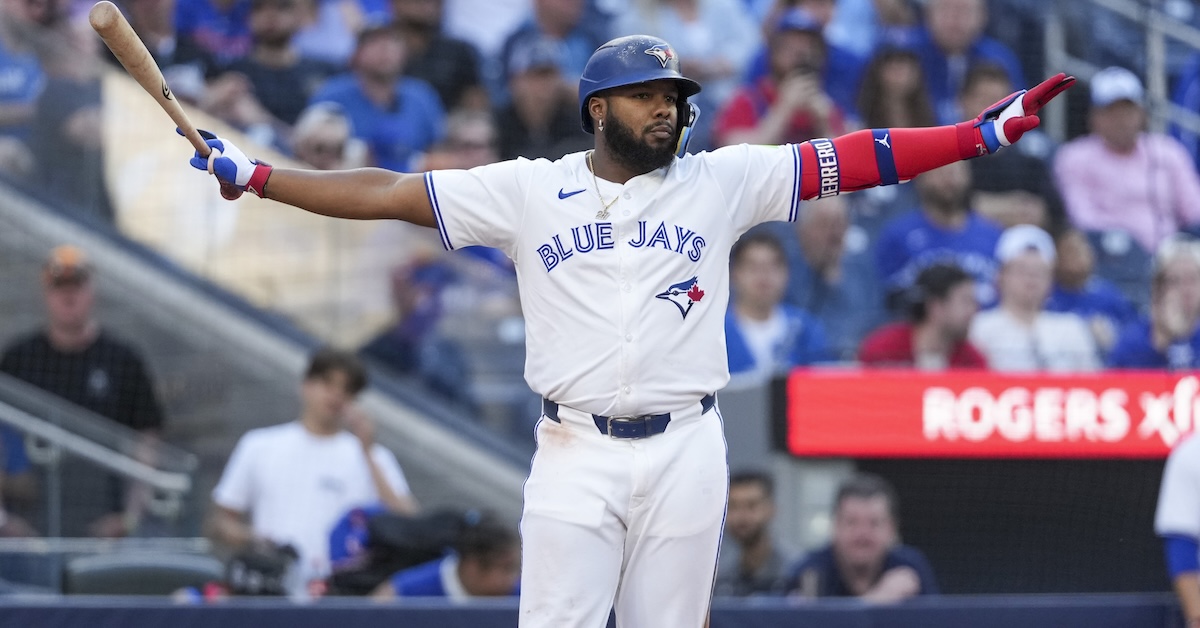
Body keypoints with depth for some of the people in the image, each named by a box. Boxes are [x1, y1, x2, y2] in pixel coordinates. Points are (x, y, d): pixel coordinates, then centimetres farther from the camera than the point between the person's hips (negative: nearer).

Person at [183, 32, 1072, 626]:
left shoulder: (720, 182, 5)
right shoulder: (529, 191, 4)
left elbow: (851, 160, 0)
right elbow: (388, 193, 3)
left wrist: (985, 133, -7)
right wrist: (256, 176, -5)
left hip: (685, 454, 1)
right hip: (575, 456, -1)